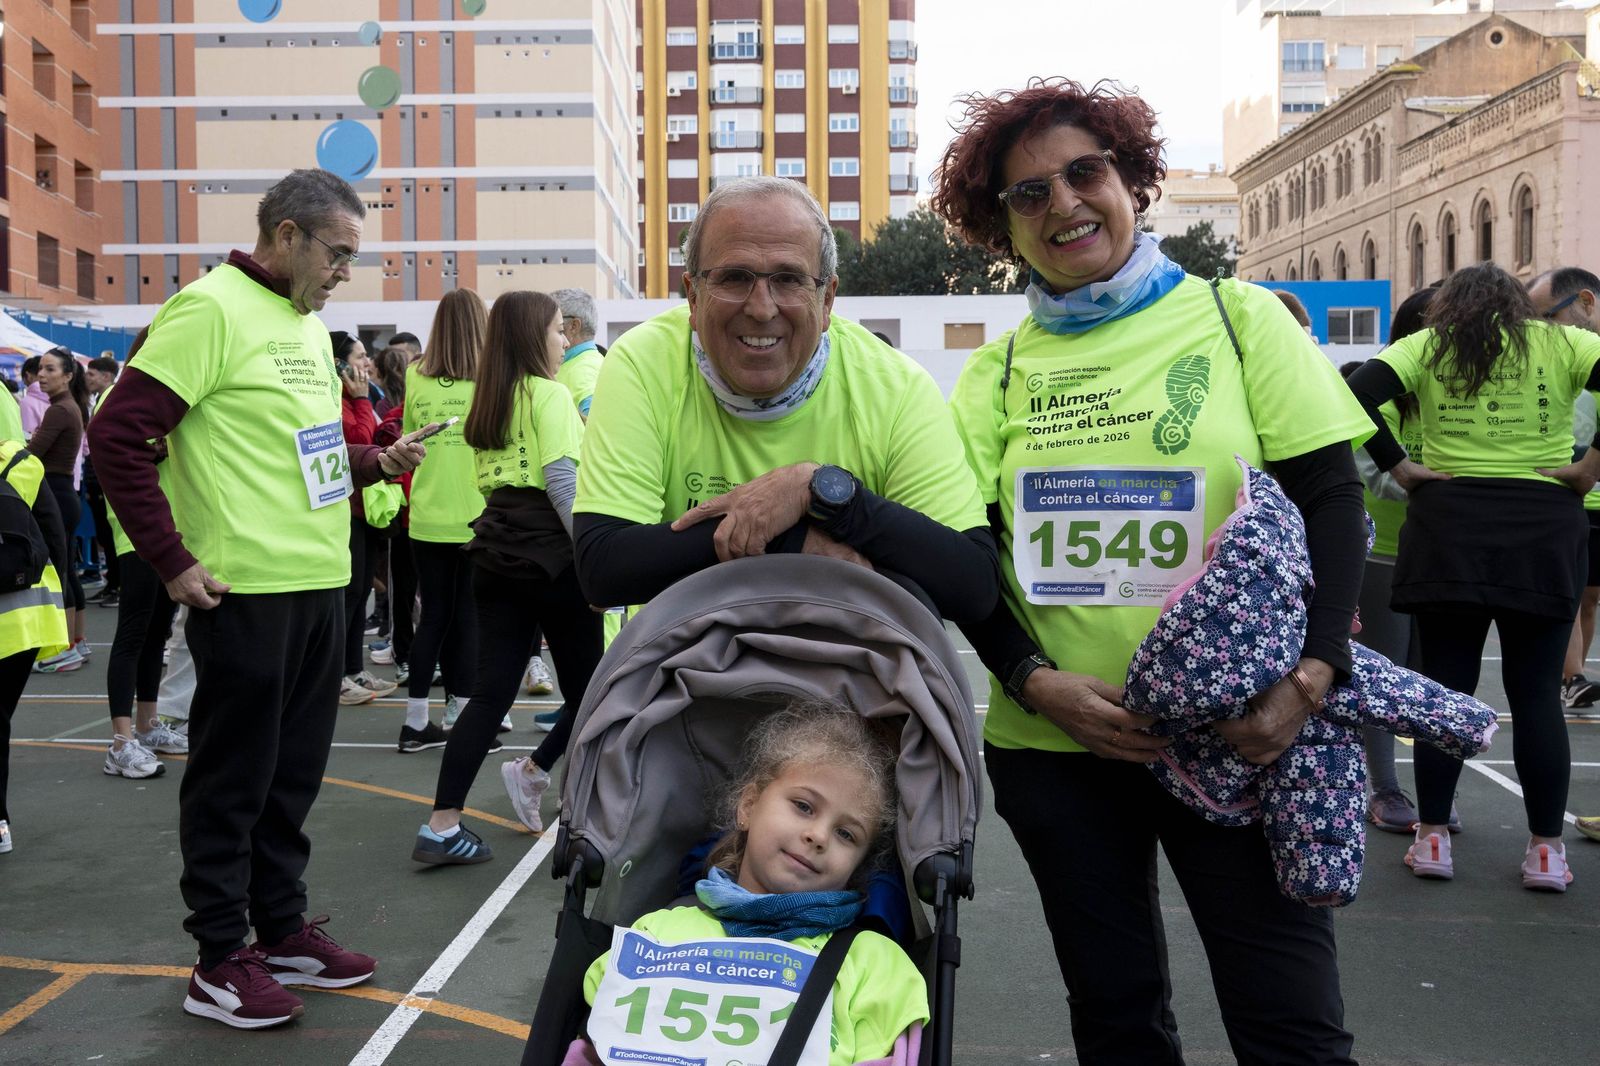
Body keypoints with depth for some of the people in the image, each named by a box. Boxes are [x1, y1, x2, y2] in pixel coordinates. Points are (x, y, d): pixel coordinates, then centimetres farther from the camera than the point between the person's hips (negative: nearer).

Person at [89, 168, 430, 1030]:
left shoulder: (309, 327, 15)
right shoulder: (211, 309, -12)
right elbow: (117, 436, -15)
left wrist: (377, 461, 7)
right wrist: (172, 562, -15)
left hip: (320, 582, 8)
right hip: (246, 588, -8)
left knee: (293, 770, 16)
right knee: (232, 779, 3)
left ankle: (282, 928, 29)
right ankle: (220, 960, 16)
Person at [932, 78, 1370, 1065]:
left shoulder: (1237, 317, 2)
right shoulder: (997, 372, 7)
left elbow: (1331, 499, -2)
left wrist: (1312, 673, -15)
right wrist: (1035, 681, -12)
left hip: (1237, 735, -2)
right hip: (1054, 743, 2)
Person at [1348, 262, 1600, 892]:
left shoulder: (1428, 345, 6)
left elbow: (1356, 393, -9)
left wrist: (1398, 468, -4)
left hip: (1448, 527, 0)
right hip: (1544, 528, 0)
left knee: (1445, 684, 7)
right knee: (1536, 692, 6)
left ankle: (1432, 839, 11)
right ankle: (1546, 851, 12)